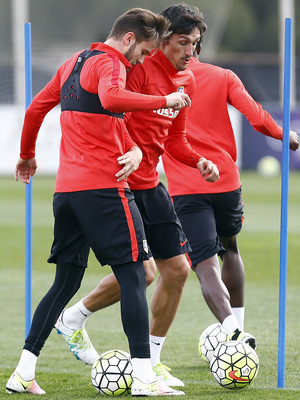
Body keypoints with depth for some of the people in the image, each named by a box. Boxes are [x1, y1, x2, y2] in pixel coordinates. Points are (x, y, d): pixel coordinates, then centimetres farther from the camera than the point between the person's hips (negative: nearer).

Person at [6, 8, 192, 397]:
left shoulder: (74, 63, 19)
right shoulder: (108, 63, -8)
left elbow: (35, 108, 27)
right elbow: (111, 99, -30)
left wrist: (27, 156, 39)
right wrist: (164, 100, -24)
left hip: (66, 189, 9)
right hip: (104, 186, -9)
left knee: (65, 283, 13)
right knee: (133, 277, -6)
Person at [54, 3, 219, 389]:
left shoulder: (186, 80, 11)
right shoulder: (138, 66, -15)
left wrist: (198, 161, 1)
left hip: (149, 183, 8)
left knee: (177, 269, 4)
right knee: (141, 272, -15)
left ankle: (150, 359, 16)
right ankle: (73, 318, 10)